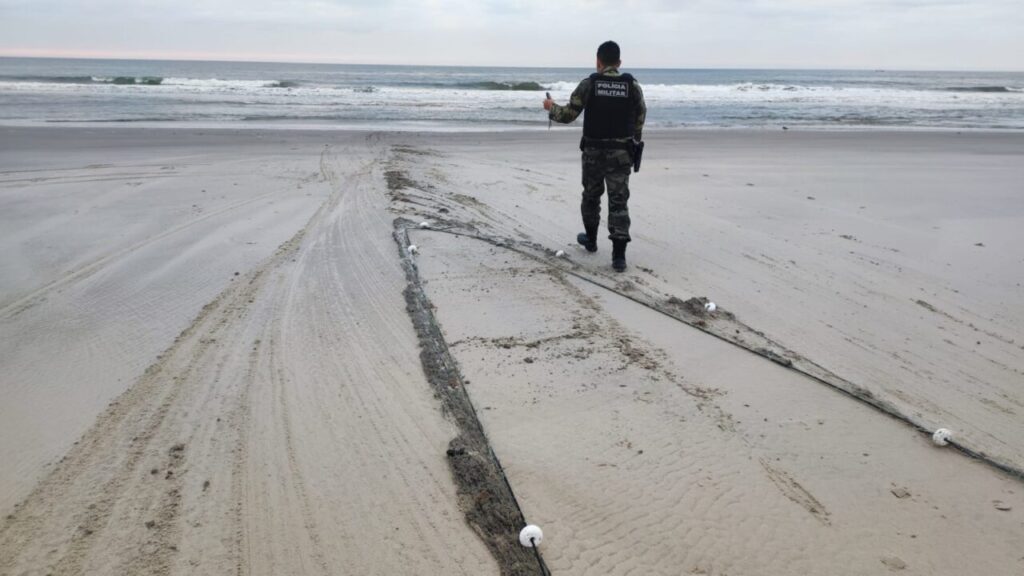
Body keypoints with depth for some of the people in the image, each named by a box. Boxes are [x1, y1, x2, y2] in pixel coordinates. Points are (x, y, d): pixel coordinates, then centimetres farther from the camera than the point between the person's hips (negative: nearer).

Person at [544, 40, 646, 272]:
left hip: (593, 151, 0)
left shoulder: (588, 84, -6)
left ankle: (590, 239, 38)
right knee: (619, 201, 0)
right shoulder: (633, 86, -1)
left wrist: (551, 107, 17)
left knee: (591, 196, 20)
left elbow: (568, 115, -4)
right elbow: (640, 120, 5)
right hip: (621, 153, 0)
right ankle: (618, 255, -9)